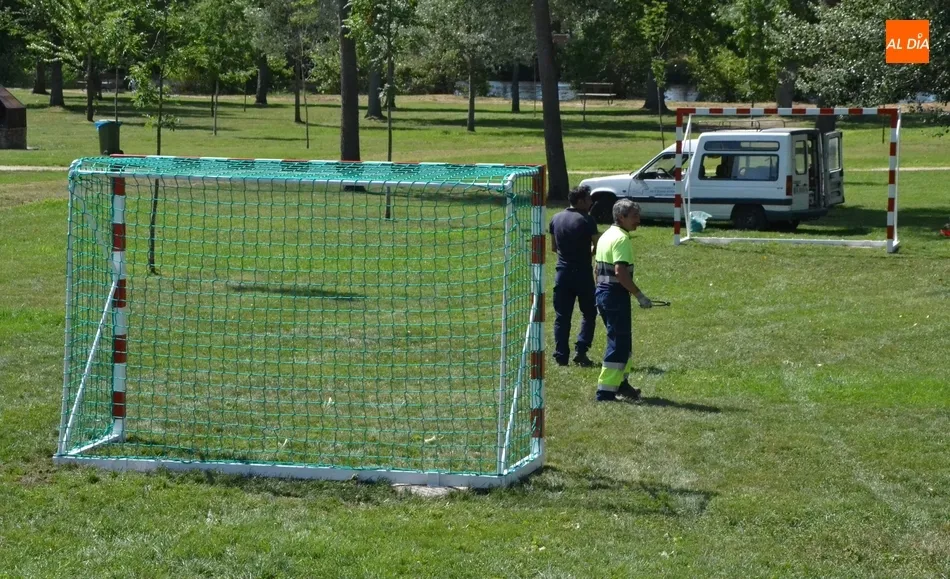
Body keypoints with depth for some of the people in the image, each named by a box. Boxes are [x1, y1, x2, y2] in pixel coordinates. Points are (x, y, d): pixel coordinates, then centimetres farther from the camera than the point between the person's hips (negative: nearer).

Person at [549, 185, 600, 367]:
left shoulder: (556, 219, 6)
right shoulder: (587, 220, -10)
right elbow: (597, 246, -10)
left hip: (562, 272, 4)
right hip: (582, 272, -4)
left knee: (562, 316, 7)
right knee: (588, 313, 9)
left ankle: (561, 356, 4)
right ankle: (581, 350, -3)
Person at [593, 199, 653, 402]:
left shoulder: (606, 236, 14)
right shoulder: (622, 239, -16)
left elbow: (597, 267, 20)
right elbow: (621, 272, -25)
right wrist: (640, 296, -20)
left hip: (602, 291, 10)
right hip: (616, 294, -10)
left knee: (622, 340, 21)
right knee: (619, 344, -4)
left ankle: (620, 383, 30)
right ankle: (606, 391, -4)